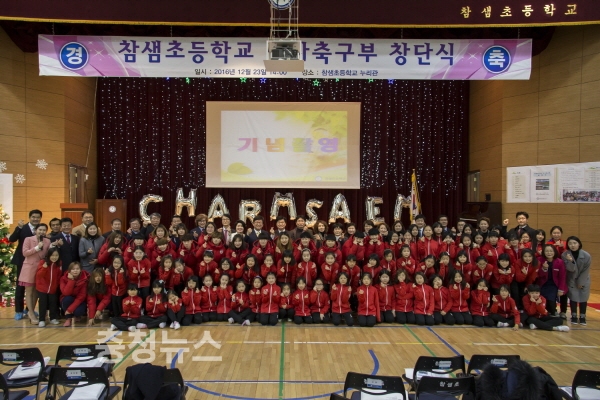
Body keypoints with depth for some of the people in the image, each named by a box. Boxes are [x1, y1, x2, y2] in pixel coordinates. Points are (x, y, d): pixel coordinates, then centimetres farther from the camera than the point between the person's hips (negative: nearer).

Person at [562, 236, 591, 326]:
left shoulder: (586, 256, -20)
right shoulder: (565, 254, -19)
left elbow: (586, 271, -11)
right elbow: (571, 269, -22)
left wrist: (580, 282, -8)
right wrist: (571, 261, -43)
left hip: (584, 281, 0)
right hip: (571, 280, 0)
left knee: (583, 299, 4)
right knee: (573, 298, 0)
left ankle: (582, 317, 17)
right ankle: (574, 316, 14)